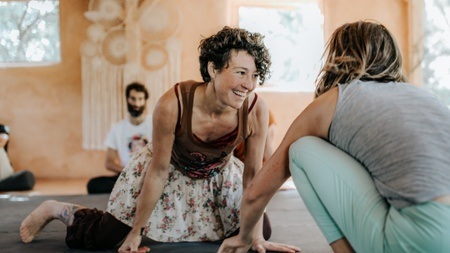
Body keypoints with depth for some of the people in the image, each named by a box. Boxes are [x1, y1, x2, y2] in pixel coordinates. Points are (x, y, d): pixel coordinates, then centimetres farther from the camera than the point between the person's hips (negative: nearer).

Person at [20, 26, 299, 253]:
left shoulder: (256, 110, -31)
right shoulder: (173, 104, -37)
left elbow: (253, 173, -17)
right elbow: (158, 171, -25)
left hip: (219, 175, 3)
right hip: (170, 169, -3)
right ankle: (57, 209, 25)